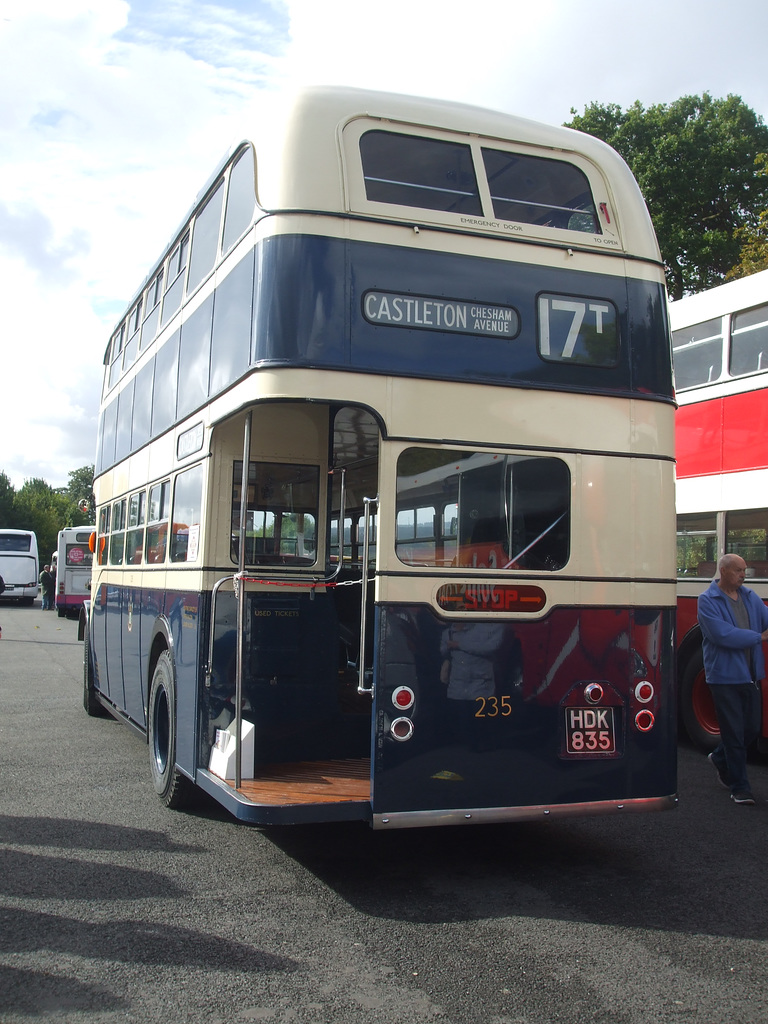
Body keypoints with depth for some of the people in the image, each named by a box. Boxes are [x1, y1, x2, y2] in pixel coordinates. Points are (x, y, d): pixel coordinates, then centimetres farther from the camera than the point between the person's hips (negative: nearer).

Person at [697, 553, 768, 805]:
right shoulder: (708, 600, -10)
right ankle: (739, 787, 13)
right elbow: (722, 634, -20)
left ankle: (720, 758, 39)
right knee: (734, 732, 0)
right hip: (724, 676, -6)